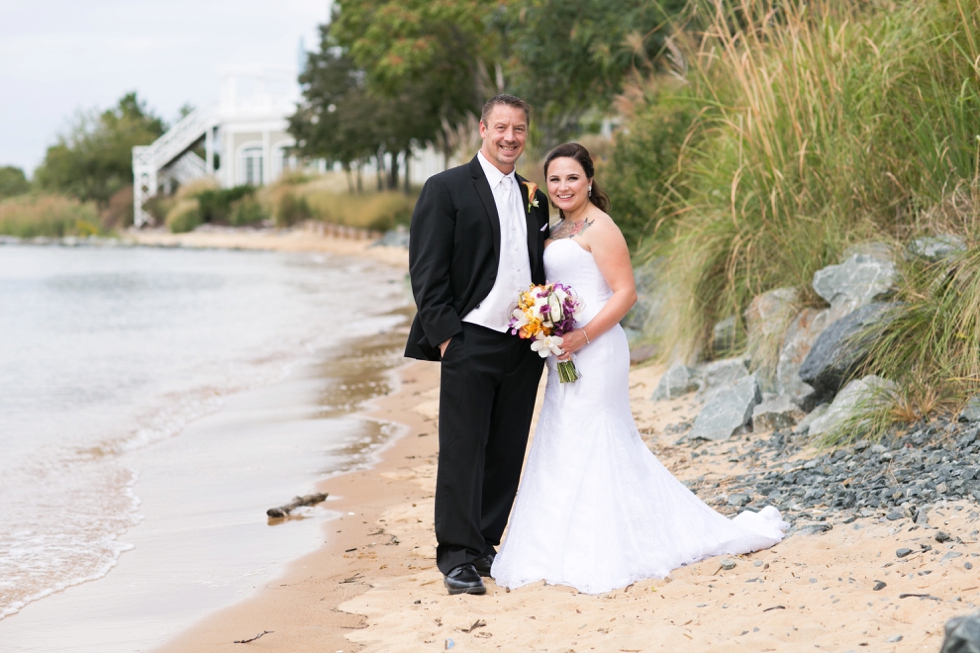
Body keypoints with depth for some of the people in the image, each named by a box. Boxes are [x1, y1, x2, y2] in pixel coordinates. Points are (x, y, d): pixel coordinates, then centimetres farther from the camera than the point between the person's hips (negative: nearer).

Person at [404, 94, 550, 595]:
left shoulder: (534, 199, 16)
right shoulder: (446, 189, -1)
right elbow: (426, 271, -6)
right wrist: (444, 333, -13)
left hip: (523, 346, 6)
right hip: (470, 342, -6)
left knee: (506, 453, 8)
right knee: (462, 450, -4)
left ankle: (485, 543, 18)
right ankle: (457, 556, -1)